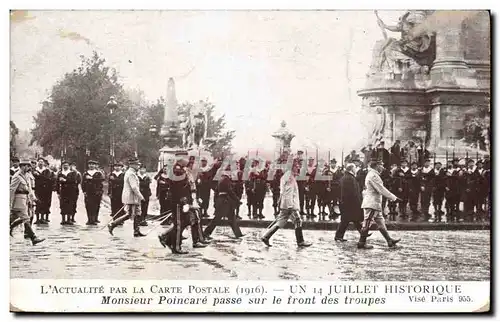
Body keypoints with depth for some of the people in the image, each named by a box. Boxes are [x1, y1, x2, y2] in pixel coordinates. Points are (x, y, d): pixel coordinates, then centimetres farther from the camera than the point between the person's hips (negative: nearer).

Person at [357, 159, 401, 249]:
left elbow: (380, 189, 21)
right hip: (371, 204, -11)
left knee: (381, 223, 12)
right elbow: (381, 189, -19)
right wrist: (393, 197, -12)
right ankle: (361, 243, -2)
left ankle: (389, 240, 17)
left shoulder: (373, 174, 18)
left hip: (375, 203, 11)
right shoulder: (373, 175, -16)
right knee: (367, 224, -6)